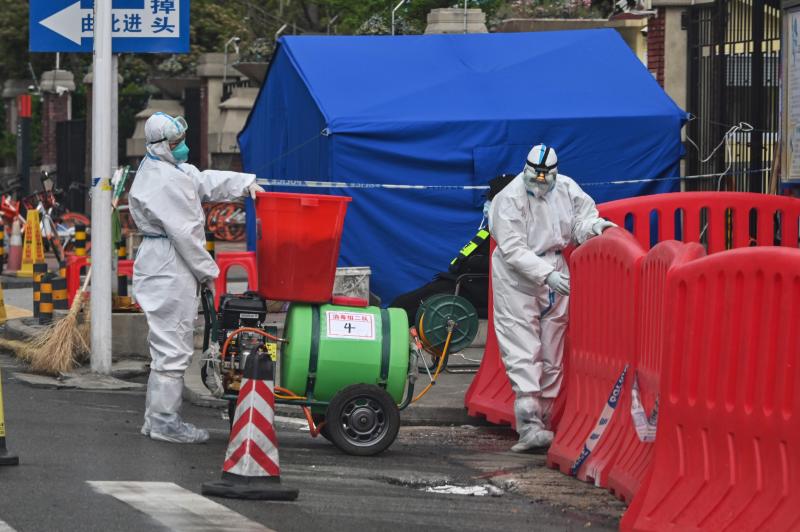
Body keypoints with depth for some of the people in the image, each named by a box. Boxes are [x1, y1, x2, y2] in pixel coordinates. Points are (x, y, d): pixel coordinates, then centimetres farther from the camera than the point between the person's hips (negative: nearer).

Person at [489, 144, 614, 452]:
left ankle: (541, 420, 19)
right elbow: (513, 250, -21)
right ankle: (529, 427, -22)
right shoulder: (510, 199, -17)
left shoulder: (566, 189, 0)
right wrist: (547, 275, -30)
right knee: (522, 351, -13)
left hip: (554, 274, 6)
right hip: (517, 279, -6)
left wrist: (592, 225, -17)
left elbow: (579, 221, 9)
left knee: (551, 354, 9)